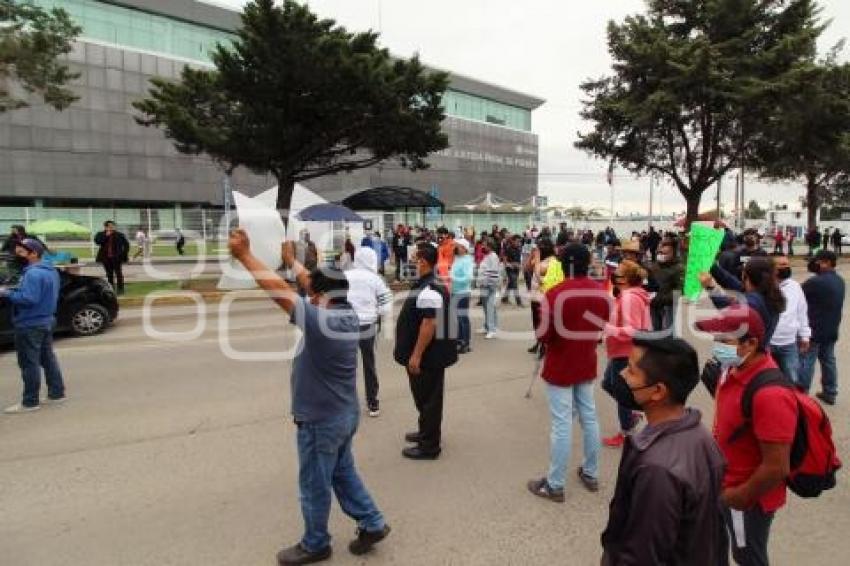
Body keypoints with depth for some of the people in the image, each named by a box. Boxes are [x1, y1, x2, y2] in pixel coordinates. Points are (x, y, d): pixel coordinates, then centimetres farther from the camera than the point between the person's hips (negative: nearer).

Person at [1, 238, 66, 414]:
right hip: (45, 321, 10)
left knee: (29, 363, -2)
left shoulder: (33, 273, -20)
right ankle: (57, 393, 21)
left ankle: (30, 402, 5)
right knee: (48, 358, 15)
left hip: (29, 325, -10)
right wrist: (15, 290, 13)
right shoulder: (51, 270, 11)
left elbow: (28, 298, -28)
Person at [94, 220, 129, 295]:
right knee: (109, 274, 9)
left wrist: (125, 255, 1)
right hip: (106, 258, 3)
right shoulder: (100, 234, 5)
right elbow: (97, 241, -13)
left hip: (117, 258, -3)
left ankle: (120, 289, 2)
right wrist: (106, 235, -17)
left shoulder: (120, 235, -1)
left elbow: (126, 245, 6)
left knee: (118, 273, -3)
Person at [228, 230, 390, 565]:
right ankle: (372, 524, 33)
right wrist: (291, 260, 19)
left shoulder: (320, 321, -28)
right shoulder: (348, 314, -5)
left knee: (314, 486, 13)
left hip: (321, 420, -8)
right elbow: (318, 283, 9)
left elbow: (278, 290, -27)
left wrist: (244, 255, -21)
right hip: (345, 414, 8)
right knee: (343, 473, 25)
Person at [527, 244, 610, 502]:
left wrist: (542, 330, 1)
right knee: (589, 418, 18)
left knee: (561, 425, 1)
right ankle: (591, 474, 32)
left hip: (560, 367, -6)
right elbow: (603, 326, 11)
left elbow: (544, 336, -19)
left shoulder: (556, 294, -22)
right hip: (587, 364, 6)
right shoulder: (602, 292, -3)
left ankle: (555, 485, 12)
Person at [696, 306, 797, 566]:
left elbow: (777, 468, -29)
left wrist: (740, 497, -17)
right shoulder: (735, 369, -6)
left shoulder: (770, 394, -34)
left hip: (748, 498, -7)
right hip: (727, 483, 7)